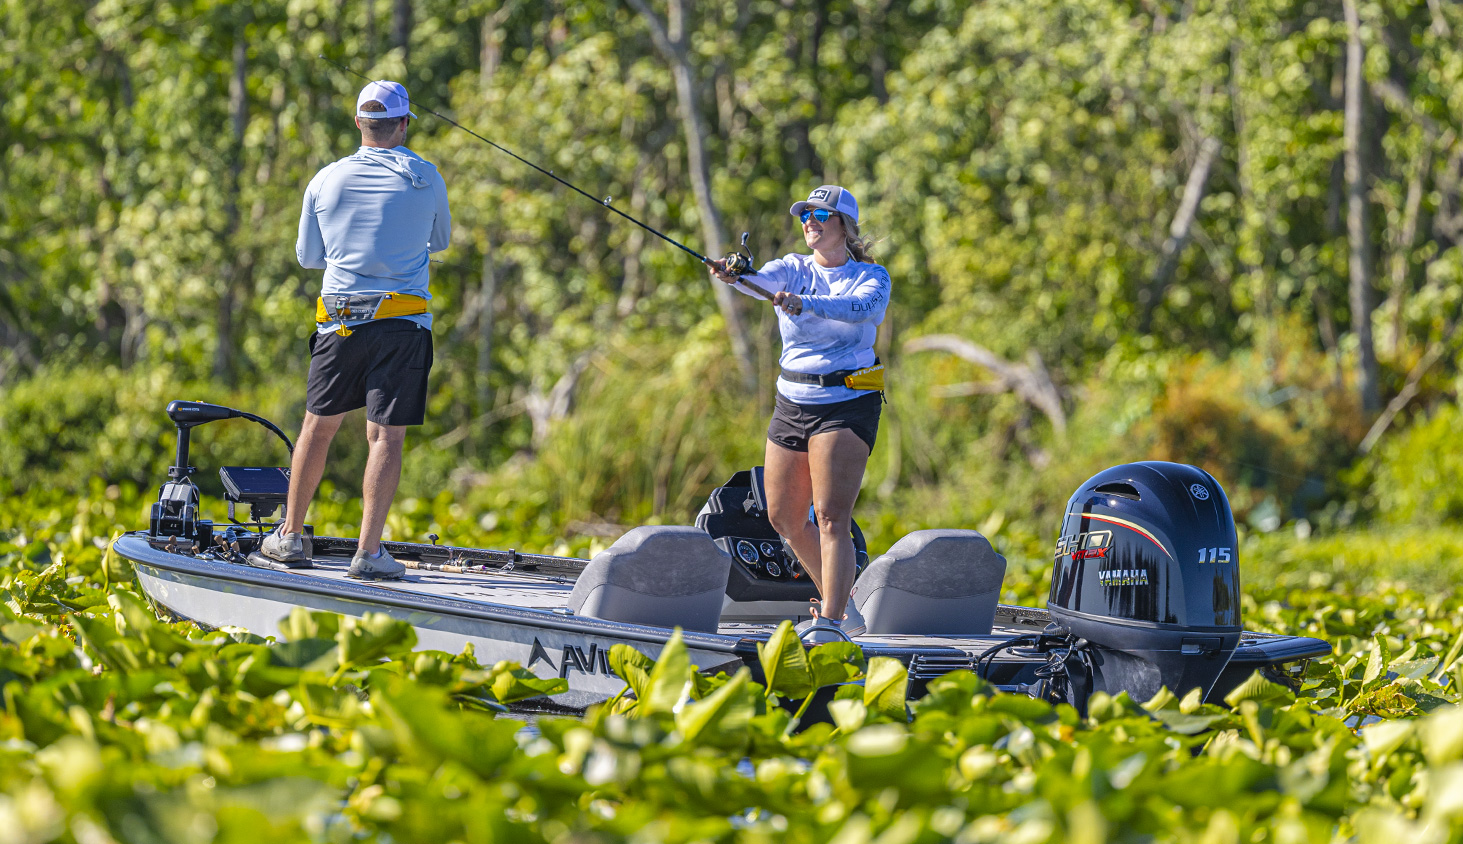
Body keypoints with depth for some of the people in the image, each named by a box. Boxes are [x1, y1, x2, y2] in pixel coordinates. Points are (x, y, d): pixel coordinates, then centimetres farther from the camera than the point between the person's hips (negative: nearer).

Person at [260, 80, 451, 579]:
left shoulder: (326, 181, 3)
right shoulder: (424, 179, -1)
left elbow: (308, 257, 14)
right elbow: (440, 240, 17)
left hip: (340, 322, 2)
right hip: (403, 322, -2)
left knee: (319, 425, 15)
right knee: (387, 435, -2)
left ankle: (291, 536, 21)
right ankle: (369, 551, -7)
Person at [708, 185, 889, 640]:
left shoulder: (871, 277, -2)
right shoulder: (793, 269, 8)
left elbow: (862, 307, -26)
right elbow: (765, 278, -15)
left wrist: (804, 304, -41)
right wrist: (733, 276, -39)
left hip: (846, 404, -6)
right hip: (792, 403, 6)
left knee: (831, 516, -17)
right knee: (784, 517, 10)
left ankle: (830, 621, -24)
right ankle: (841, 602, 26)